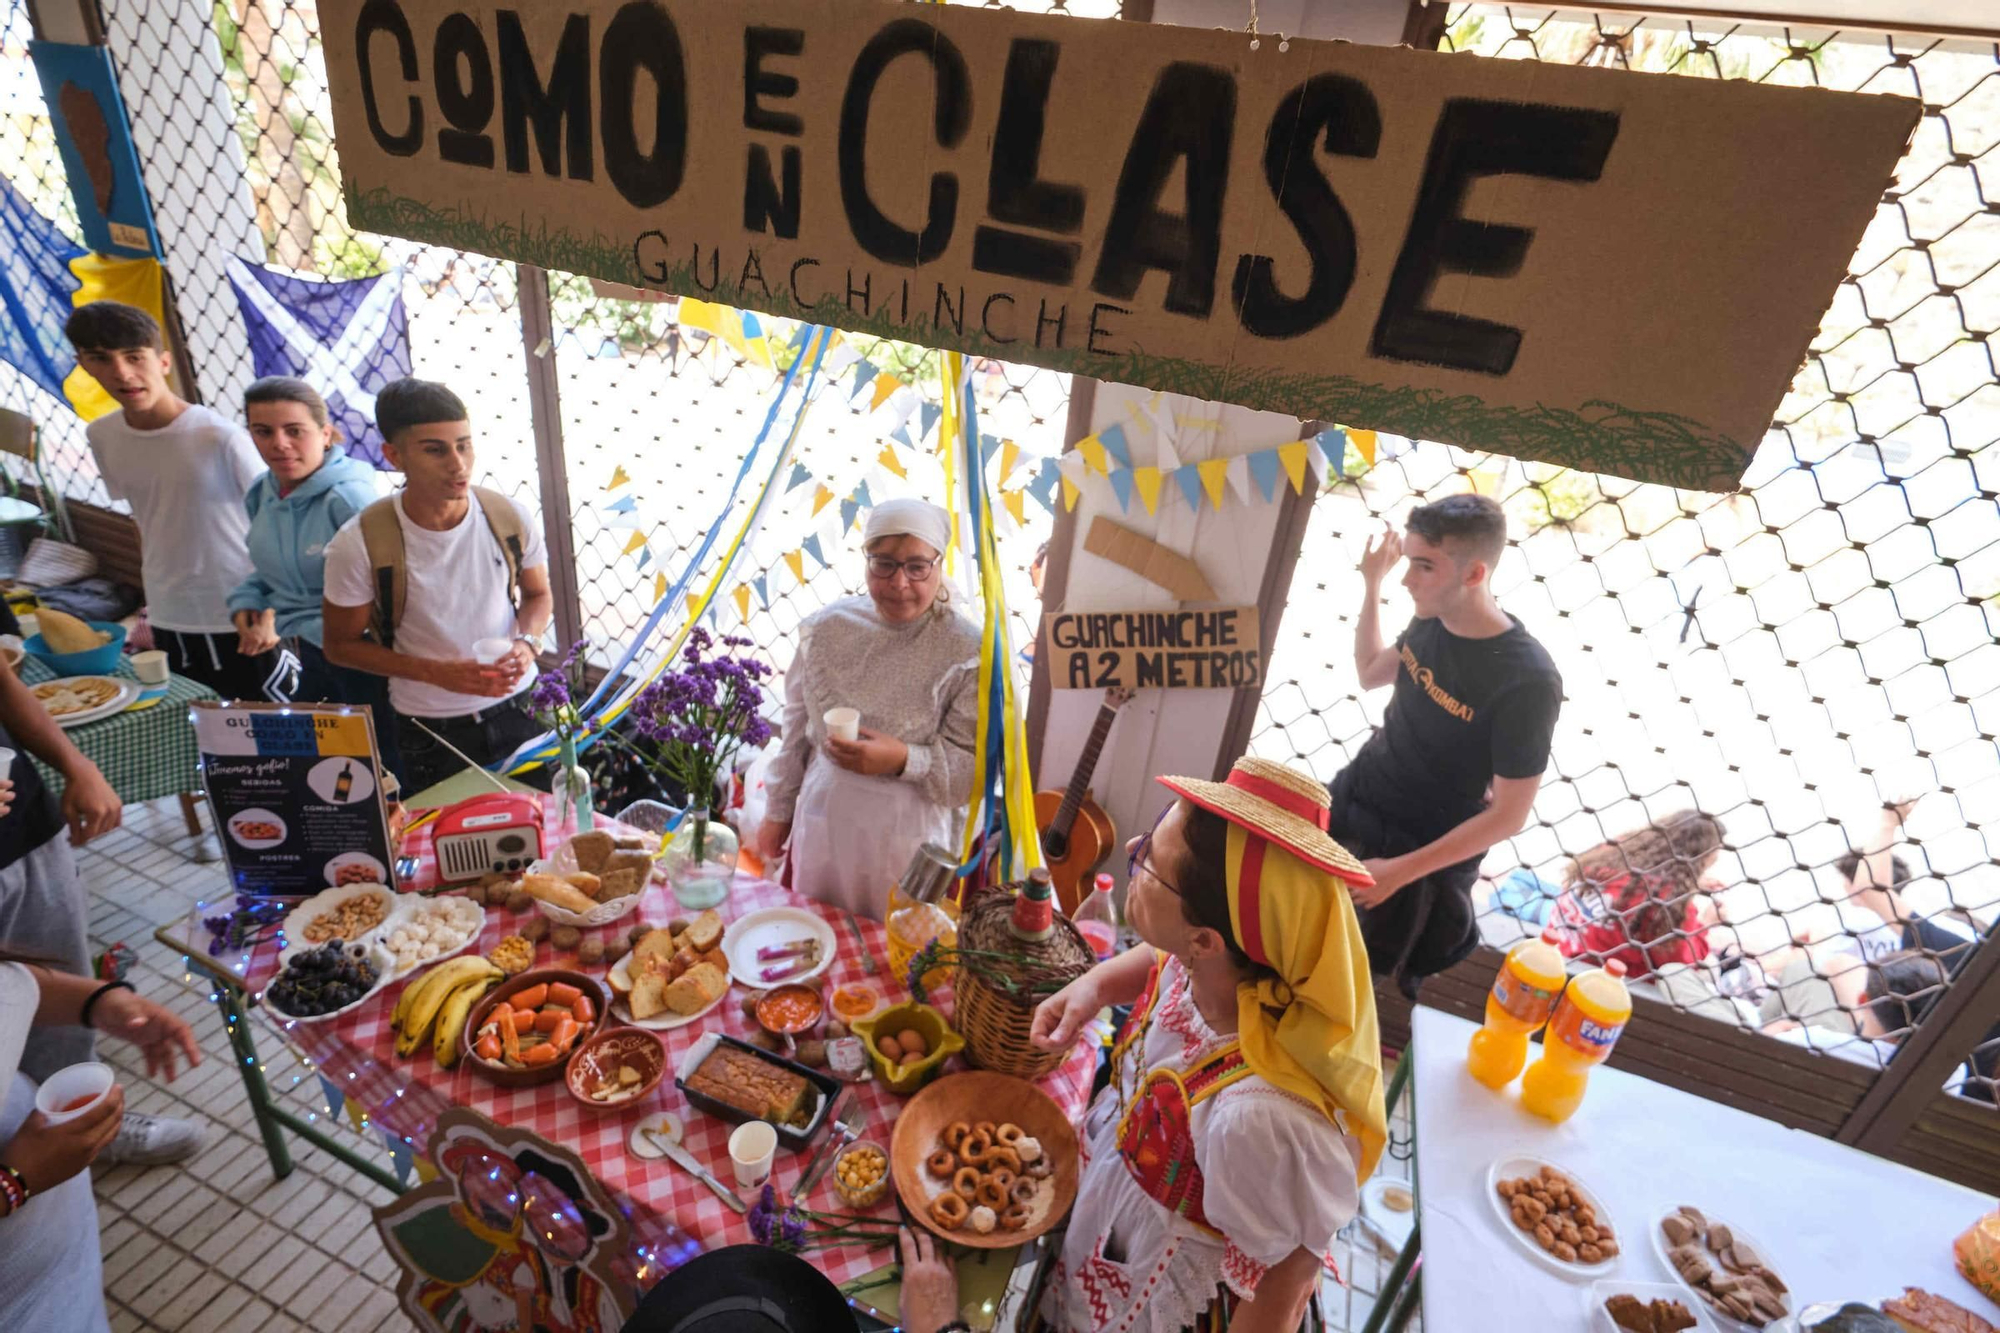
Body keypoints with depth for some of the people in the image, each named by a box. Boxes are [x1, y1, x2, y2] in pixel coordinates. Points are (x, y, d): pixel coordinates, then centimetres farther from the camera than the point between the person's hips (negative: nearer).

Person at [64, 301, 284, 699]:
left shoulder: (220, 436, -16)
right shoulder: (101, 437, 1)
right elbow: (144, 521, 13)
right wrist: (152, 599, 15)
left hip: (237, 619, -5)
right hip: (167, 620, 6)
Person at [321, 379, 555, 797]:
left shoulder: (509, 518, -10)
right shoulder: (360, 544, -17)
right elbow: (341, 645, -5)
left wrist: (526, 643, -14)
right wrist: (437, 672, -19)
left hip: (519, 711, 2)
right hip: (431, 734, -2)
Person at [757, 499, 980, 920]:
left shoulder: (969, 653, -16)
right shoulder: (827, 628, -4)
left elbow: (978, 767, -14)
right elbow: (796, 730, 6)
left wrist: (903, 760, -27)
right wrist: (778, 813, 12)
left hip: (909, 838, -3)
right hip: (821, 825, 4)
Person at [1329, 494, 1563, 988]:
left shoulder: (1528, 680, -27)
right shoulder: (1430, 620, -9)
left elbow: (1509, 815, -21)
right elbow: (1370, 673, 12)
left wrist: (1400, 871, -21)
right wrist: (1371, 583, 3)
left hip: (1424, 849, -6)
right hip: (1351, 800, 6)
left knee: (1370, 972, 12)